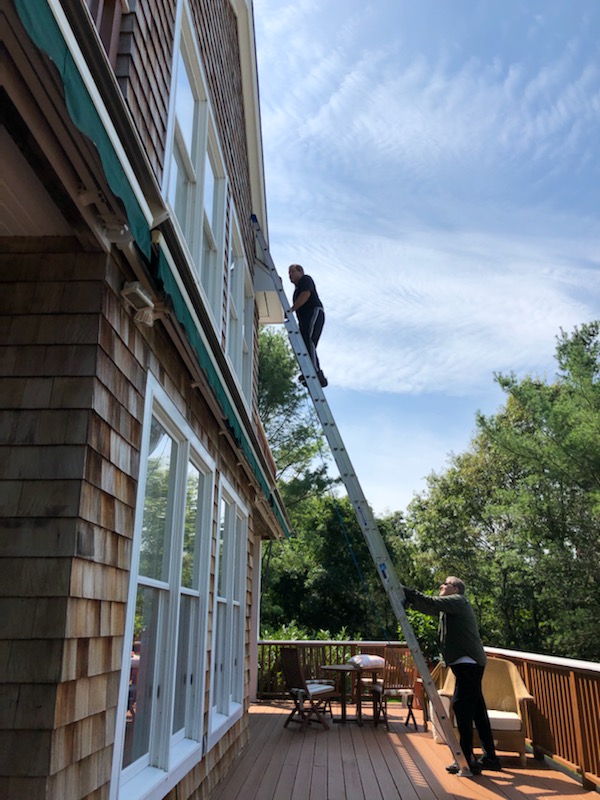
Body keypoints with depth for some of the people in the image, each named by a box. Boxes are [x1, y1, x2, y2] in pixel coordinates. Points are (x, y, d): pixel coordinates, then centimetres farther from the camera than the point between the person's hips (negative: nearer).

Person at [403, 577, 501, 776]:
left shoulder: (458, 601, -8)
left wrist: (406, 592, -18)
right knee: (477, 710, 13)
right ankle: (490, 757, 20)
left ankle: (467, 760, -8)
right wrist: (407, 596, 9)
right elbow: (430, 608, 19)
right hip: (470, 663, 10)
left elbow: (431, 603, -20)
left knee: (461, 707, -10)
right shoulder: (450, 606, 21)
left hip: (468, 663, -10)